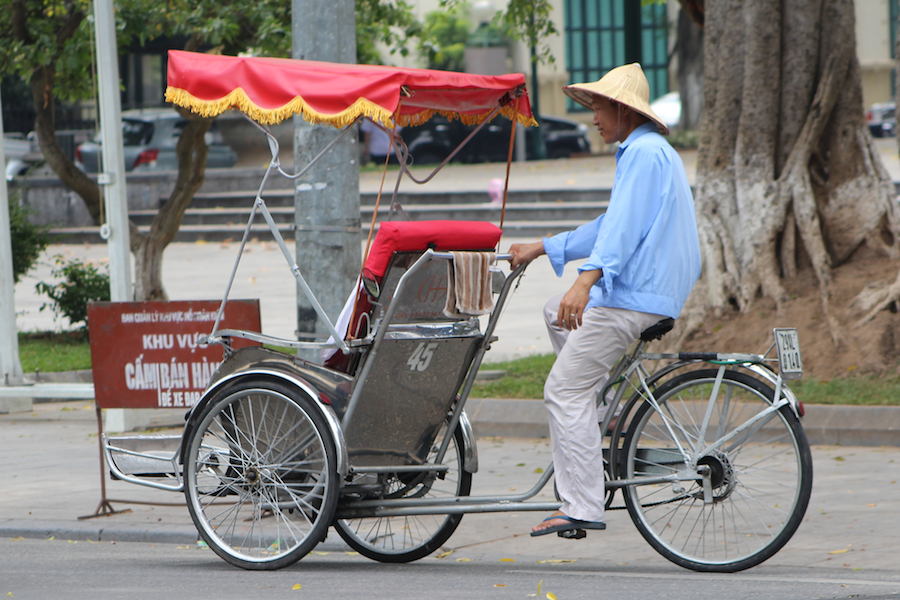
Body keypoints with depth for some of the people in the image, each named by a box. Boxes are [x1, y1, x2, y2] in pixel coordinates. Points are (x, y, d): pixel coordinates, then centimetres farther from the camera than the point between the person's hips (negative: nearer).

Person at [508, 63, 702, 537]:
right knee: (558, 312, 28)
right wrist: (540, 249, 28)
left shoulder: (644, 152, -12)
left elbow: (624, 225, -26)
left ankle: (581, 507, -12)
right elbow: (612, 226, 27)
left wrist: (586, 281, -38)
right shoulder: (648, 151, 21)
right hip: (654, 291, 11)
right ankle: (596, 424, 19)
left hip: (634, 297, -11)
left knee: (564, 391, -9)